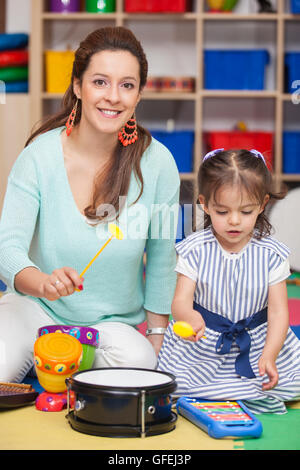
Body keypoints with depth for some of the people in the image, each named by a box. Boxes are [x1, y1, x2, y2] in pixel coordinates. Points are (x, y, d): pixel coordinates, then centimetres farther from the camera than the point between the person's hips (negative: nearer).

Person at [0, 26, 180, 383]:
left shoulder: (156, 163, -13)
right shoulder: (40, 155, -14)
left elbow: (161, 260, -1)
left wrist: (157, 338, 0)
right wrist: (44, 283, -42)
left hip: (115, 320, 2)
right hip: (36, 309, -1)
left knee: (137, 363, -29)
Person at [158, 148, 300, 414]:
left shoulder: (272, 254, -6)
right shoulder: (194, 250, -7)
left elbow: (278, 311, -7)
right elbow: (180, 300, -13)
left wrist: (269, 356, -24)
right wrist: (189, 316, -40)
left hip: (258, 342, 0)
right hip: (202, 347, 0)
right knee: (174, 384, -22)